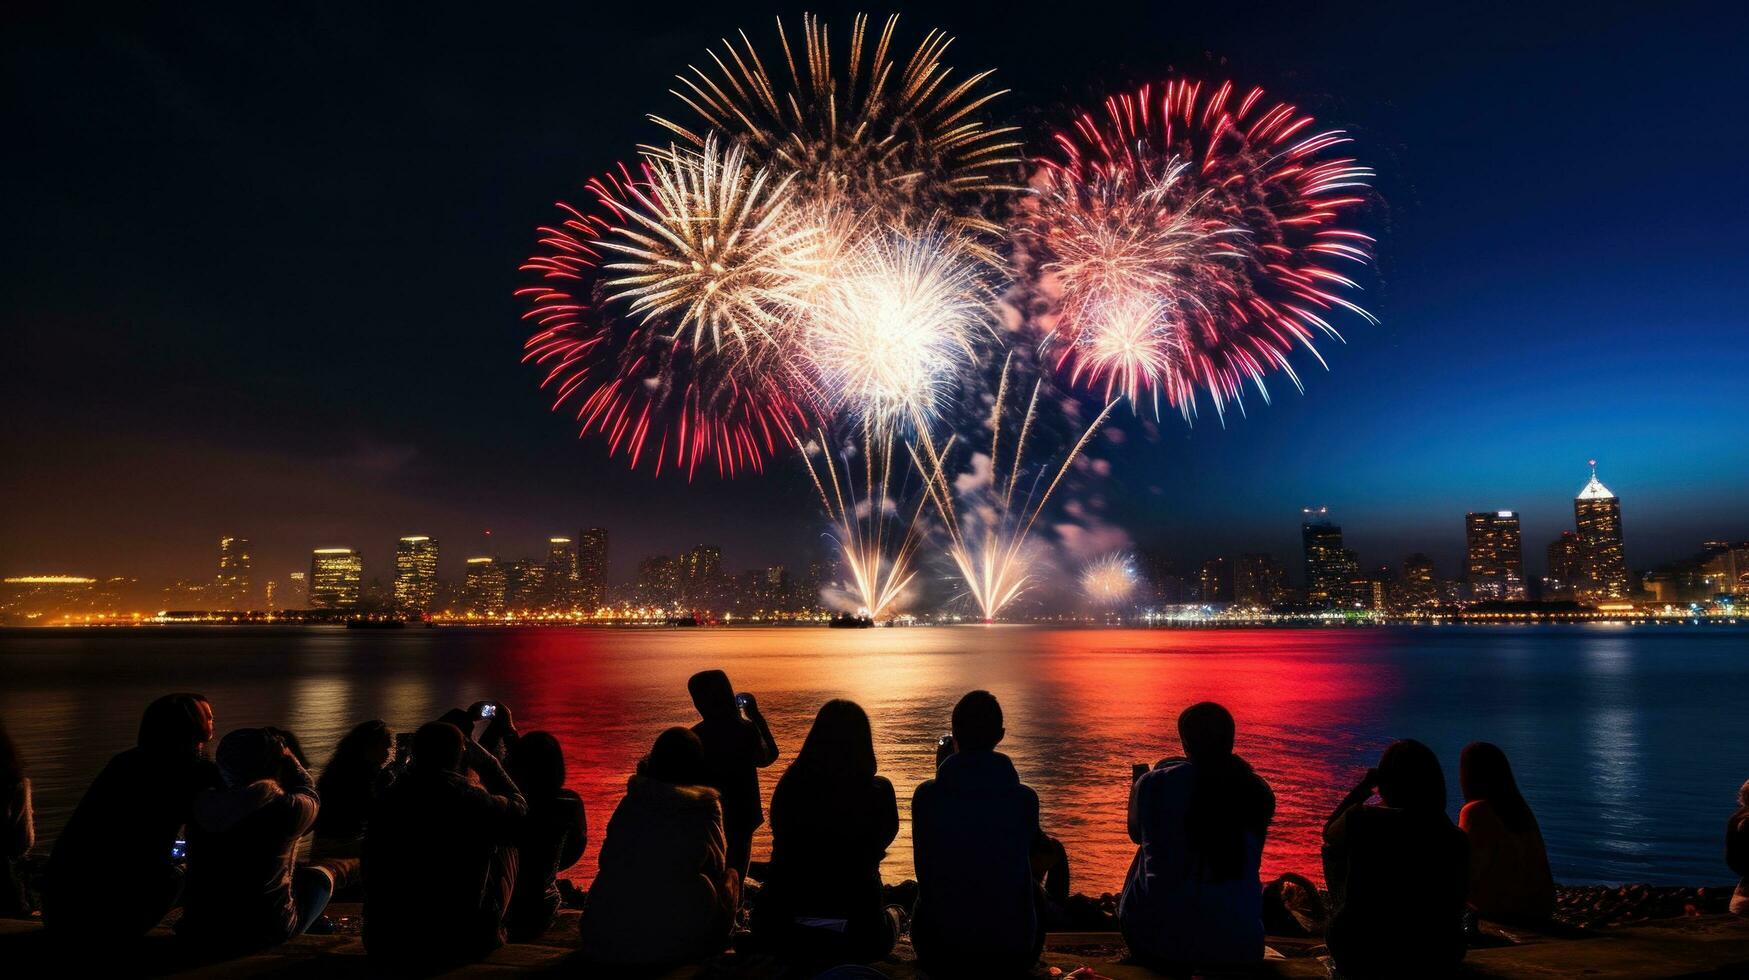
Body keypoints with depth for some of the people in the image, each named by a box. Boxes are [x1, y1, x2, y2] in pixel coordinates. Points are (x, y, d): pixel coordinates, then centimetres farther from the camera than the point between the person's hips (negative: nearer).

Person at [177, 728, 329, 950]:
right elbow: (309, 794, 3)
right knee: (320, 876, 22)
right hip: (267, 933, -4)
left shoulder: (201, 805, -9)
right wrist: (287, 757, 14)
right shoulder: (286, 809, -20)